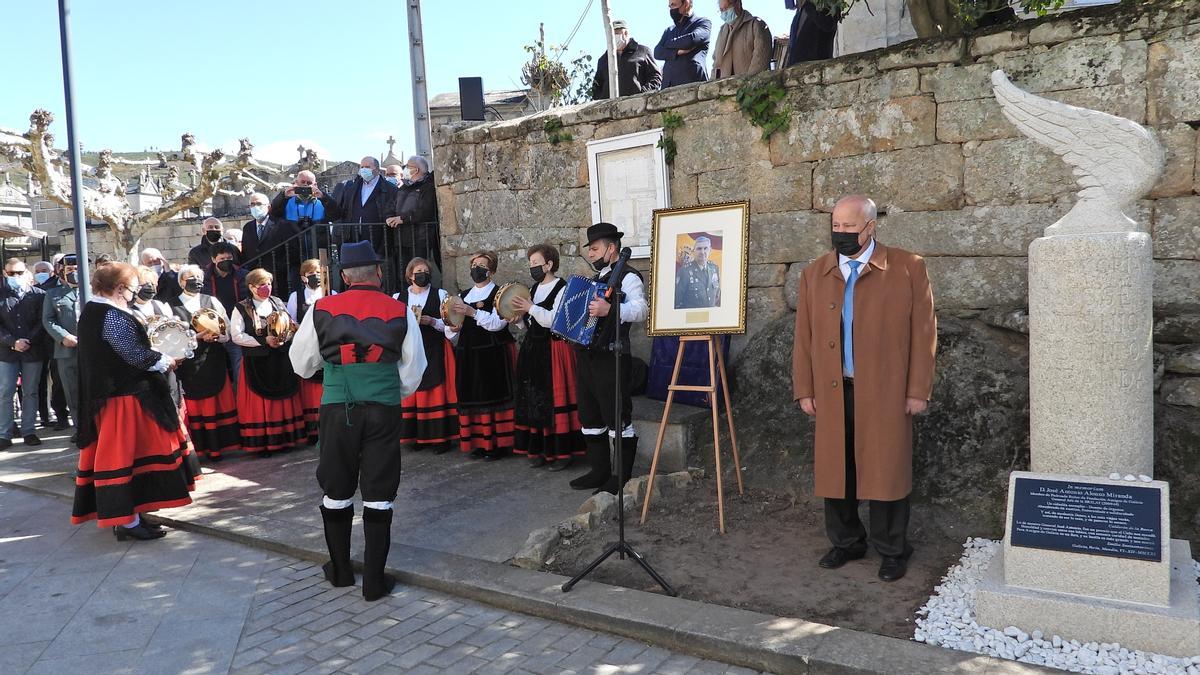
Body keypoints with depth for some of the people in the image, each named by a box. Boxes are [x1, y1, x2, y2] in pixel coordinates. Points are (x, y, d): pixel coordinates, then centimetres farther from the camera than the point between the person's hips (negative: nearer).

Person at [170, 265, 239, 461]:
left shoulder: (212, 301, 9)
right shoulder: (172, 306, 1)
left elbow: (227, 329, 6)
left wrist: (214, 336, -13)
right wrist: (197, 336, -17)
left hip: (213, 360, 2)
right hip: (187, 362, -2)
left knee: (215, 405, 4)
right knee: (193, 407, 2)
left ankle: (215, 446, 10)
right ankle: (196, 448, 8)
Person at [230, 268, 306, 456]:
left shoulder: (277, 303, 9)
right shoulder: (241, 309, -1)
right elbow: (237, 336, -9)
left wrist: (283, 337, -11)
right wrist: (264, 341, -15)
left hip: (281, 361, 3)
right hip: (256, 363, -3)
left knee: (283, 400, 6)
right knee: (260, 403, 1)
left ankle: (285, 439, 14)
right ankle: (261, 443, 7)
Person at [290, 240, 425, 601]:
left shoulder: (322, 310, 0)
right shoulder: (400, 312, 0)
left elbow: (302, 364, 10)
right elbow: (414, 369, 5)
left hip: (337, 408, 1)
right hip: (384, 409, 0)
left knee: (336, 490, 17)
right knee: (378, 494, 7)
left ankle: (340, 570, 31)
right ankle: (374, 580, 12)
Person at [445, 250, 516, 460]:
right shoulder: (464, 296, 17)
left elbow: (497, 322, -16)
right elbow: (452, 332, 19)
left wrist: (472, 312, -24)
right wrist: (452, 328, -4)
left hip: (494, 354, -5)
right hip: (468, 354, 5)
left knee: (494, 396, -5)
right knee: (472, 397, 3)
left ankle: (498, 443, 2)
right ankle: (479, 442, 13)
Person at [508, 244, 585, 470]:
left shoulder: (562, 288, -8)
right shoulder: (533, 289, 15)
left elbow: (555, 320, -18)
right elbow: (527, 324, 16)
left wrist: (531, 308, -18)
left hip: (554, 351, -7)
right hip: (533, 350, 8)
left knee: (555, 399, -5)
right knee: (533, 400, 8)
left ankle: (562, 451, 2)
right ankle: (539, 450, 16)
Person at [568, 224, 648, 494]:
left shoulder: (628, 277, -8)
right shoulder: (596, 279, 21)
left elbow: (641, 310, -26)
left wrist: (610, 310, -39)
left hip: (611, 358, -10)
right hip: (586, 356, 10)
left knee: (618, 418, -3)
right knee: (590, 416, 14)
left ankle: (622, 478, 5)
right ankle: (599, 471, 25)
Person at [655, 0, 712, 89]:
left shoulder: (703, 23, 10)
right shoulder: (669, 31, 26)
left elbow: (692, 39, -11)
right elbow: (657, 52, 11)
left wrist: (669, 43, 6)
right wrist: (677, 52, -7)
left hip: (692, 82, -5)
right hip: (668, 85, 5)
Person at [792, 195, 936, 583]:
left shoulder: (908, 269, -1)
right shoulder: (814, 274, 9)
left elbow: (923, 333, -2)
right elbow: (804, 336, 8)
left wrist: (918, 390, -5)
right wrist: (805, 390, 4)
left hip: (886, 393, -3)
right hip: (832, 392, 3)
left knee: (887, 469, 5)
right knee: (836, 468, 9)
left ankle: (891, 550, 21)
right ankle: (846, 542, 27)